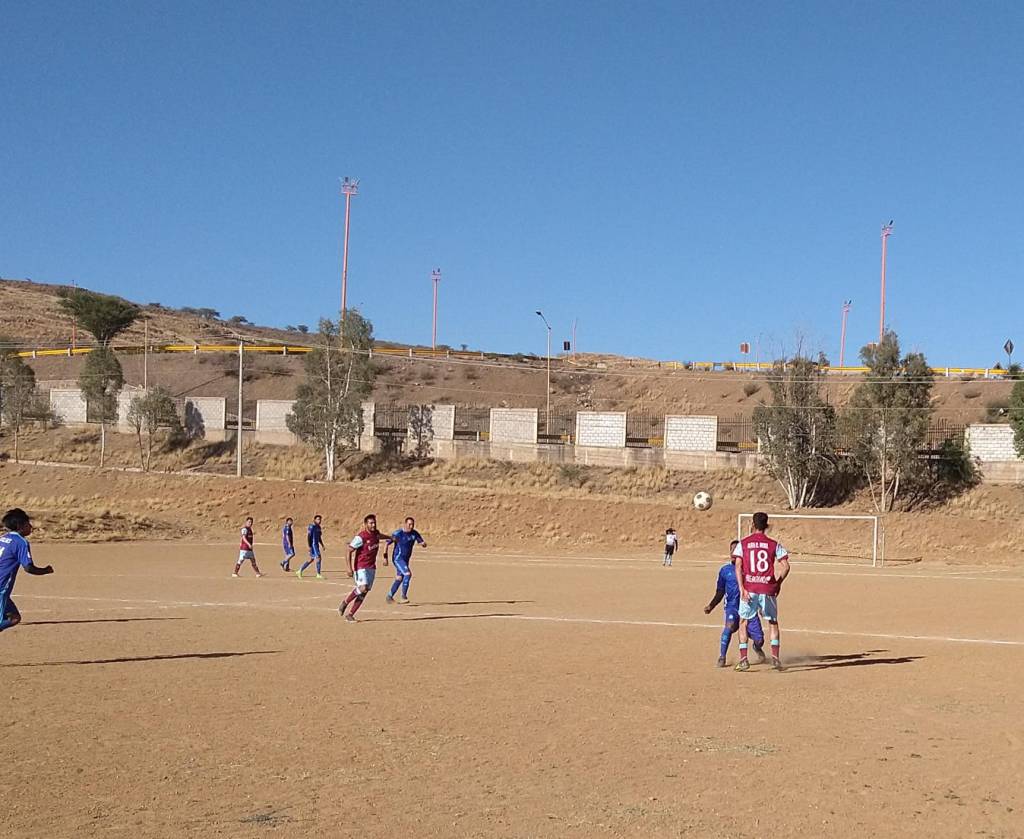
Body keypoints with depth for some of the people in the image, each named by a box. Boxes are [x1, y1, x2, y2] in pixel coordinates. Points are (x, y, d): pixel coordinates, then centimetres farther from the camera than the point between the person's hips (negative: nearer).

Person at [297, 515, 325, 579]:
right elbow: (307, 537, -16)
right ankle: (318, 574, -6)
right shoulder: (311, 527, -12)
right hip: (312, 545, -10)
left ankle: (300, 571, 19)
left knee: (311, 560, 12)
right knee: (318, 558, -11)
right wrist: (309, 547, -22)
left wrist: (322, 546, 18)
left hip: (316, 545, 10)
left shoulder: (319, 527, 15)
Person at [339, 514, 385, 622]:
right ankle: (345, 603, -2)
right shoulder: (361, 537, -18)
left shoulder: (376, 534, 3)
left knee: (364, 593, 3)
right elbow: (349, 551, -18)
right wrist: (350, 568, -24)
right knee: (363, 588, -25)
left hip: (371, 567, 7)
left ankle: (350, 615, 10)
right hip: (360, 567, -7)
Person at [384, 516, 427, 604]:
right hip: (398, 558, -7)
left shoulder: (415, 533, -1)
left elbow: (423, 543, 2)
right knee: (408, 574, -23)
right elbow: (387, 544, -11)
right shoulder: (398, 533, -16)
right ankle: (404, 597, -16)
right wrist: (385, 557, -17)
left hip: (406, 559, 7)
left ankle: (389, 596, 32)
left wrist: (423, 544, -23)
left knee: (399, 579, 16)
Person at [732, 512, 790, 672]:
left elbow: (738, 566, -6)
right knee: (773, 622, 14)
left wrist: (741, 588, -8)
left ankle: (743, 659, 3)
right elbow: (785, 566, -2)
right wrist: (777, 583, 9)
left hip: (749, 588, -1)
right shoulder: (773, 544, 5)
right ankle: (775, 658, 3)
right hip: (768, 588, 1)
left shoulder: (743, 543, 3)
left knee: (744, 622, 11)